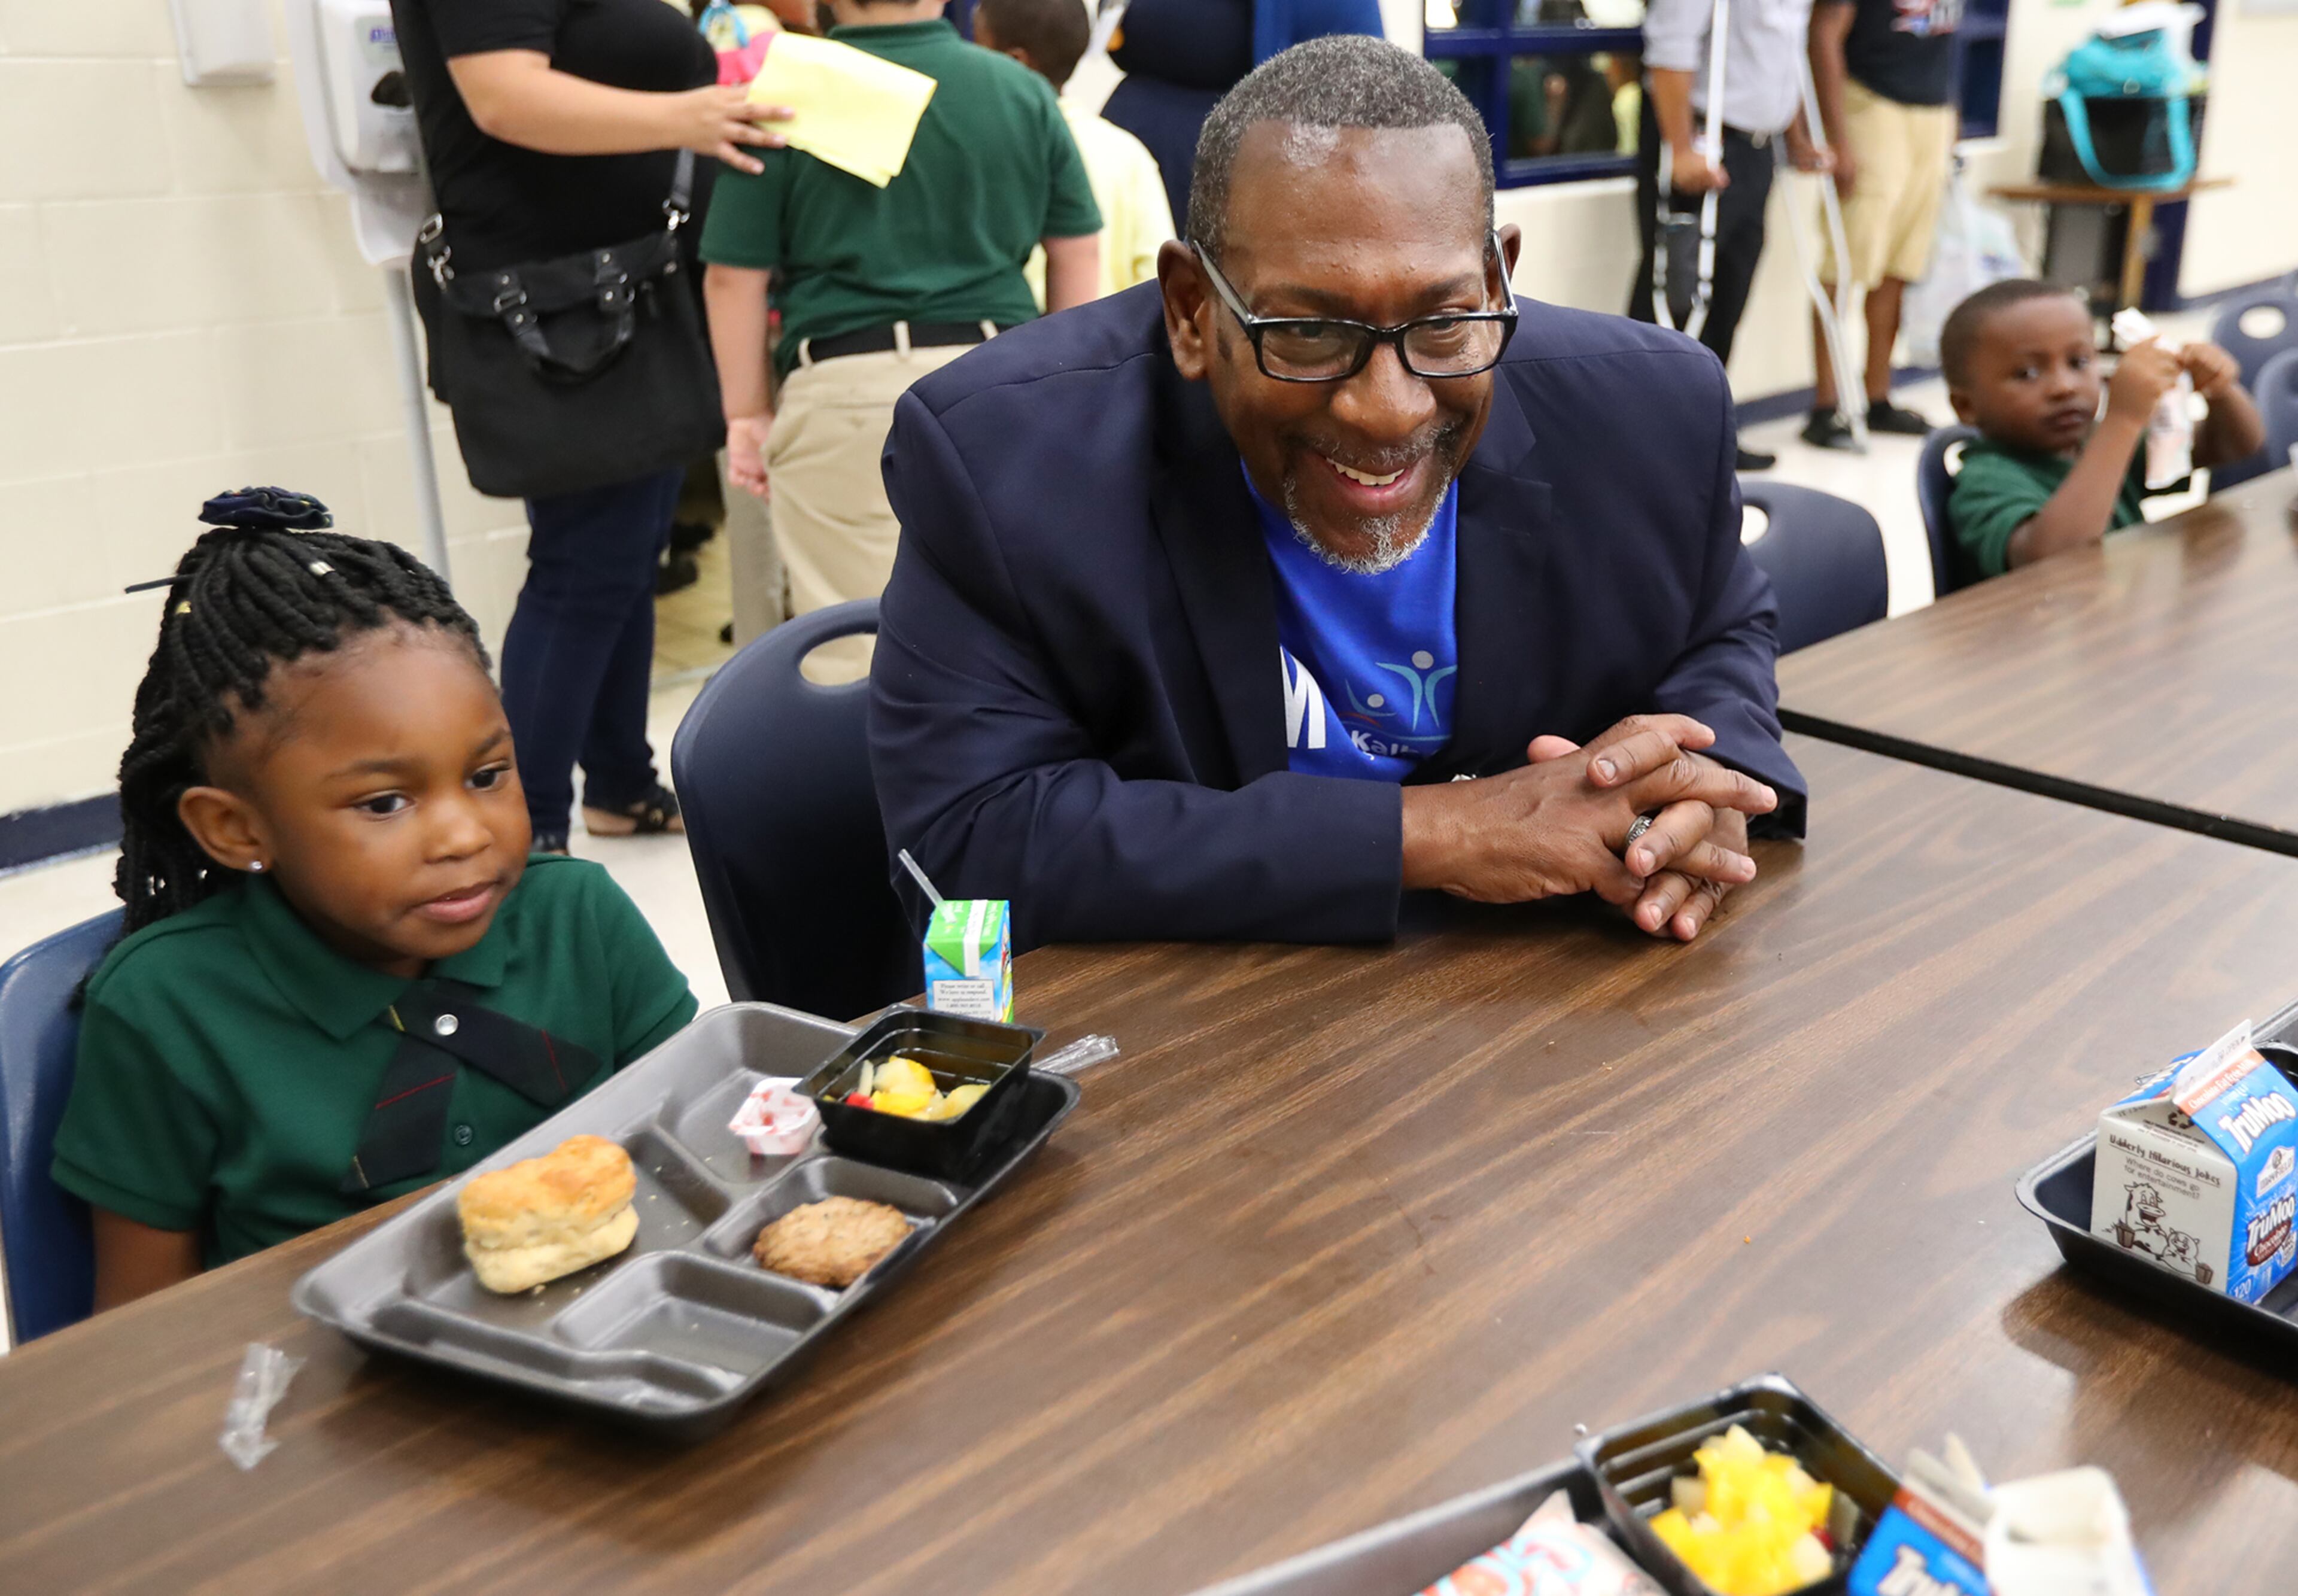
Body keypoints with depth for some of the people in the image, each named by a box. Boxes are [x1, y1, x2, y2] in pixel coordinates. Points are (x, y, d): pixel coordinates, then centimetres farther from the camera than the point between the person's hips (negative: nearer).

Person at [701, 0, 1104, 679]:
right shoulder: (1024, 92, 6)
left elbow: (734, 276, -3)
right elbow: (1078, 252, 12)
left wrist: (746, 413, 7)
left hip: (848, 388, -3)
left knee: (857, 644, 5)